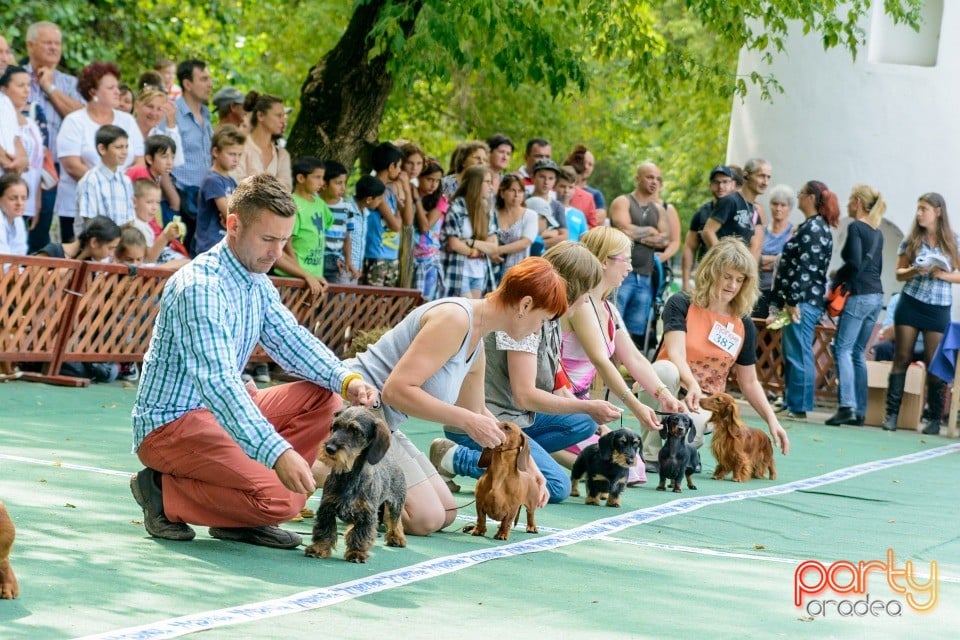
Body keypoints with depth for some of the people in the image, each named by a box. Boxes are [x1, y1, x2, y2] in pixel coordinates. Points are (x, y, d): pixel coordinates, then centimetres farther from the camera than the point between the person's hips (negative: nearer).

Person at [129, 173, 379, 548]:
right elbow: (217, 382, -34)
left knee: (323, 400, 0)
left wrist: (346, 380, -13)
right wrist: (278, 452, -43)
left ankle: (240, 518, 0)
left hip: (220, 412, 10)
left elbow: (291, 341, 8)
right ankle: (166, 493, -5)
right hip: (169, 423, -10)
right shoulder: (200, 285, -24)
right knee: (281, 499, -24)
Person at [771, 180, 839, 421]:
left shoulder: (814, 228, -13)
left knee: (798, 353, -9)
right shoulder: (810, 226, 19)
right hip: (796, 300, 11)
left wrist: (793, 301, -20)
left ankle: (798, 407, -7)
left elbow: (806, 268, -19)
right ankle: (790, 402, 18)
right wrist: (785, 301, 21)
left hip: (804, 301, -11)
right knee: (790, 353, 14)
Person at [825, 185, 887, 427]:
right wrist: (843, 276, 12)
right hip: (877, 295, 8)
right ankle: (860, 411, 9)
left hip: (859, 295, -8)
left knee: (843, 349, -9)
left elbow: (854, 262, -19)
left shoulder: (855, 227, -9)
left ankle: (847, 406, -21)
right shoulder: (877, 232, 16)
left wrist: (836, 280, -4)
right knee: (858, 352, 12)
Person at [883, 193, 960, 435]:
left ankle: (934, 419, 8)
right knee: (902, 357, -1)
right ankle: (892, 413, 1)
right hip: (910, 303, 1)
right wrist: (914, 271, -12)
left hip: (938, 308, -1)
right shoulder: (911, 240, 6)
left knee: (934, 363, 0)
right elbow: (899, 273, 8)